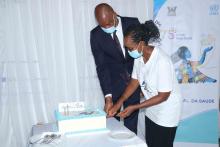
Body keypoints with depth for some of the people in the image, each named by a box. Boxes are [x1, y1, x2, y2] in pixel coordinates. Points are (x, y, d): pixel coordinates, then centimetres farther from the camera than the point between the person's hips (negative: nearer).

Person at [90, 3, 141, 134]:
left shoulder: (133, 23, -11)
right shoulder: (96, 35, -13)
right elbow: (101, 66, -16)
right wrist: (108, 96, -24)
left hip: (134, 77, 1)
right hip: (112, 80, 0)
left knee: (132, 117, 8)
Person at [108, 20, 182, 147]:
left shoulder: (162, 61, -30)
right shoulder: (139, 56, -8)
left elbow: (163, 96, -25)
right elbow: (134, 82, 0)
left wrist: (134, 107, -23)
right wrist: (118, 104, -11)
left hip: (166, 113, -7)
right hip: (151, 111, 7)